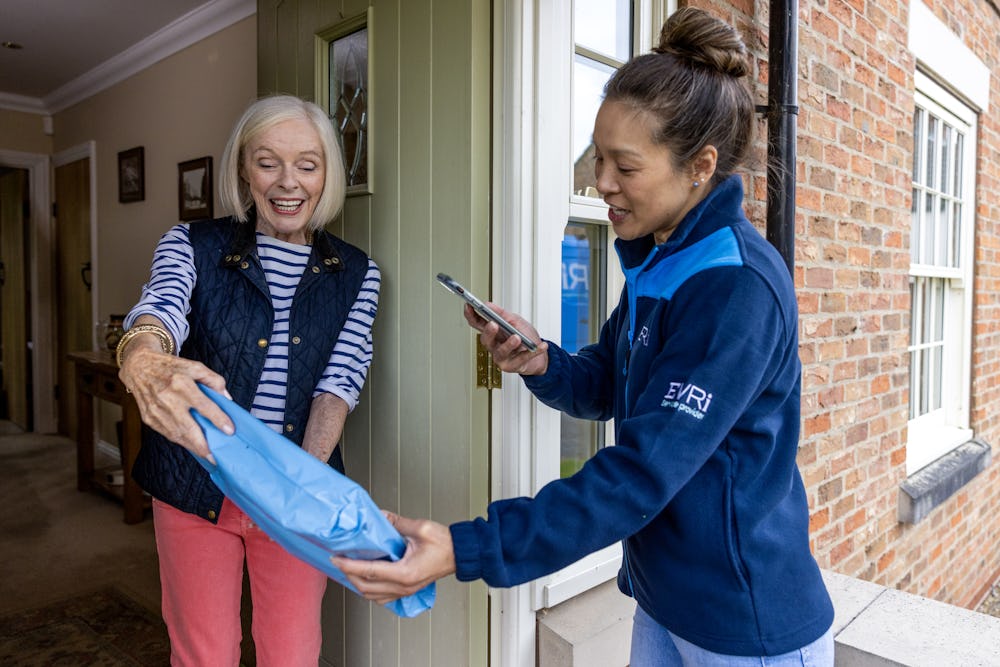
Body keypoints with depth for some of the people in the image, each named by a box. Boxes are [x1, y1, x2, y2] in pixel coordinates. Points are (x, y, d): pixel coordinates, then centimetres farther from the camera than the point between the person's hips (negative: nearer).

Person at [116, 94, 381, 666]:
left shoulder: (356, 274, 0)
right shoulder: (193, 247, -3)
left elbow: (340, 381, -9)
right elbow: (159, 311, -23)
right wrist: (145, 365, -48)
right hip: (197, 486, 0)